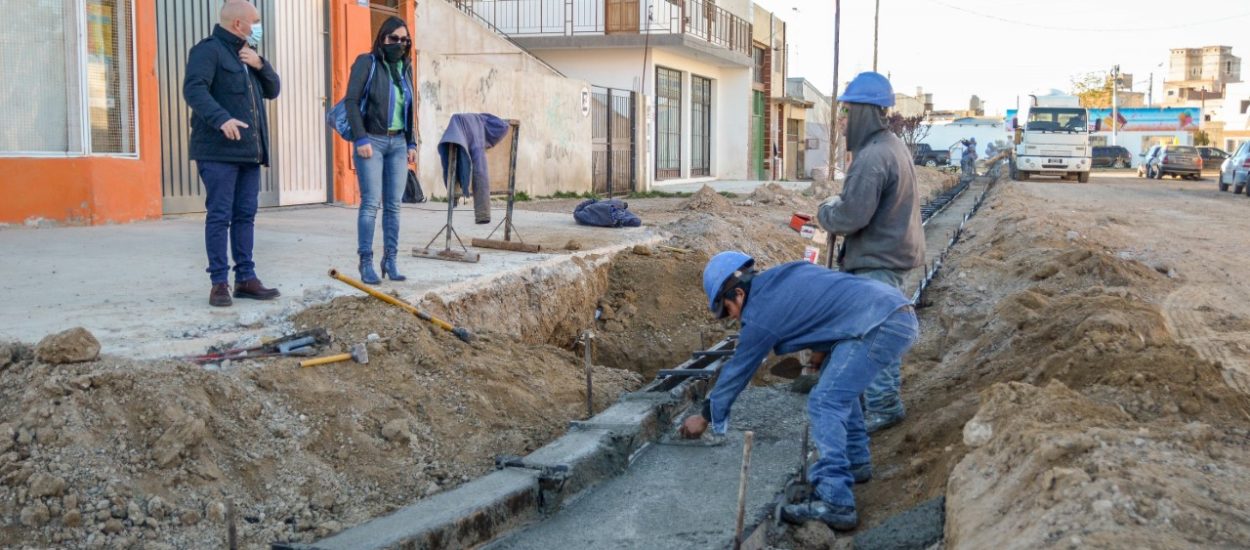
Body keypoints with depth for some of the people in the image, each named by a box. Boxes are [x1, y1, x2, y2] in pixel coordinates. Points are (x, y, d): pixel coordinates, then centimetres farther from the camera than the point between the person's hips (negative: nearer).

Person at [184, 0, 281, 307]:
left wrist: (260, 65, 2)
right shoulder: (208, 50, -5)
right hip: (219, 151, -8)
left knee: (245, 216, 8)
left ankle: (246, 278, 13)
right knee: (219, 216, -5)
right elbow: (194, 89, -19)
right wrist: (221, 118, -33)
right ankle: (219, 282, -2)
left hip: (249, 151, 8)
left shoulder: (247, 56, 22)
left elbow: (273, 91, 21)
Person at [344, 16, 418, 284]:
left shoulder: (405, 67, 14)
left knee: (393, 205, 3)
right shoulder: (367, 63, -4)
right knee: (370, 203, -8)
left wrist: (411, 142, 14)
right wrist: (361, 139, -15)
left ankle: (390, 261, 8)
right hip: (372, 140, -5)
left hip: (398, 142, 5)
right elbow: (351, 101, -9)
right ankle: (366, 263, -5)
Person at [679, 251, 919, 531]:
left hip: (879, 326, -10)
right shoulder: (785, 274, 18)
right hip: (900, 310, 10)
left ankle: (836, 505, -15)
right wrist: (823, 348, 23)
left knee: (824, 404, -9)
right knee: (839, 384, 26)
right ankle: (856, 461, 35)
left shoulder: (759, 316, -2)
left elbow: (736, 371, 8)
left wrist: (706, 417, 21)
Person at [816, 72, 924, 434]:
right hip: (895, 254, 11)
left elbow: (852, 216, -26)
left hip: (877, 261, -11)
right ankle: (887, 400, 29)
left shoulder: (872, 157, -23)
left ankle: (883, 407, 0)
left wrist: (826, 212, -5)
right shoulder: (894, 146, 13)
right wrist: (839, 206, 9)